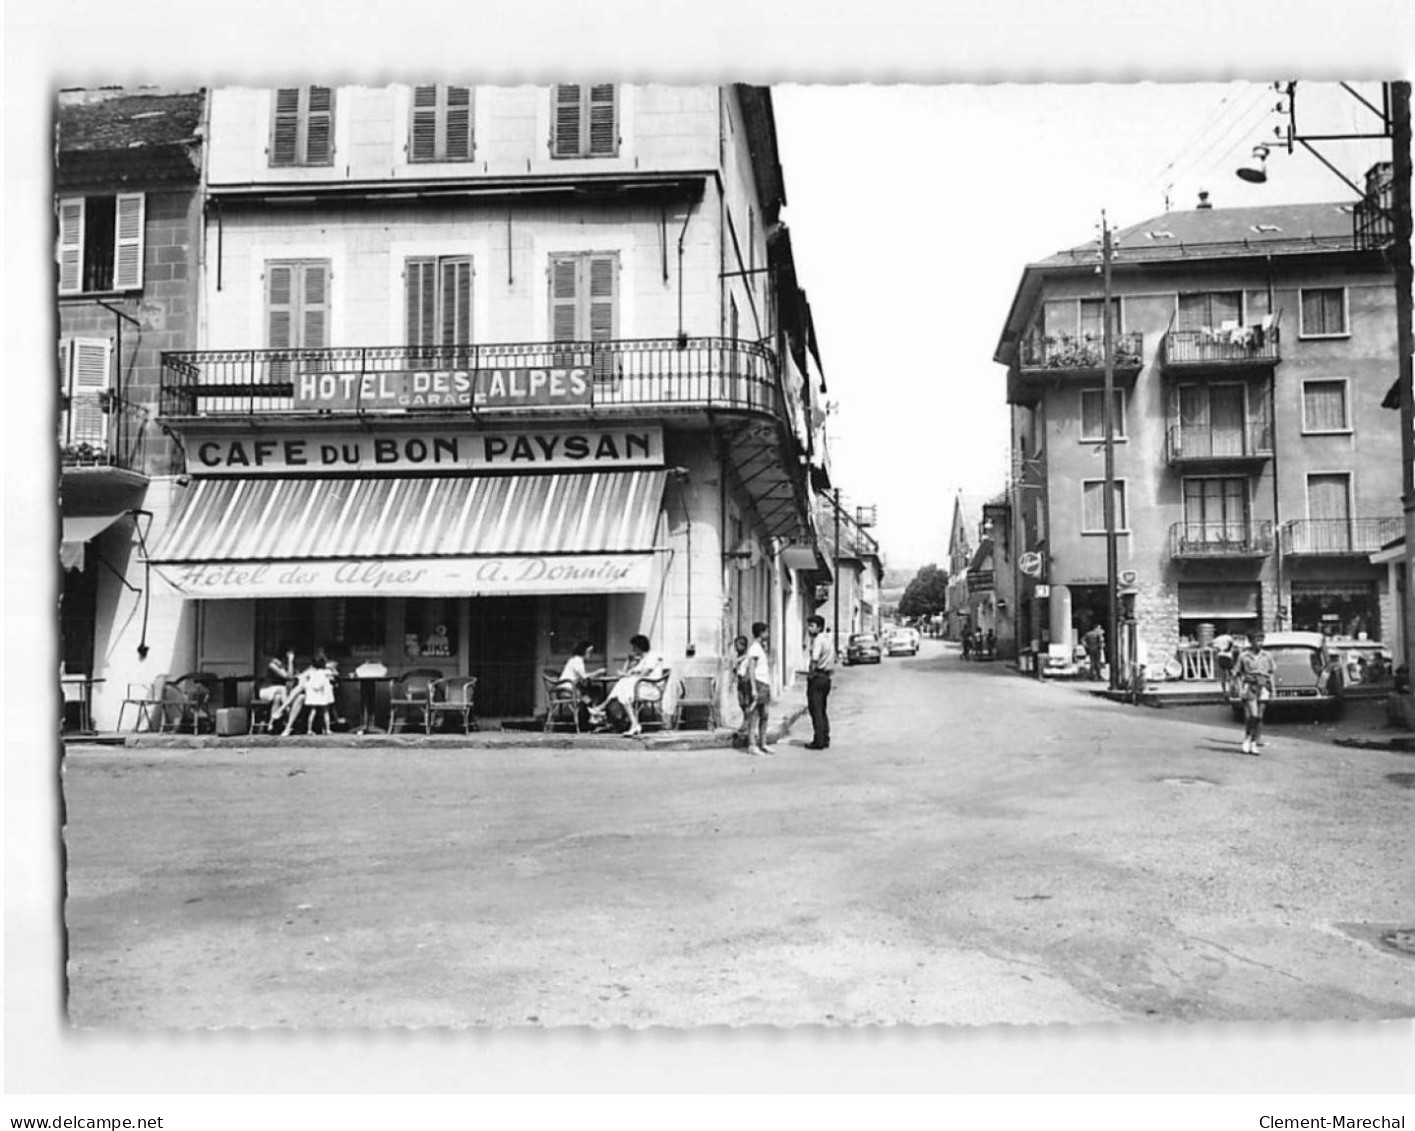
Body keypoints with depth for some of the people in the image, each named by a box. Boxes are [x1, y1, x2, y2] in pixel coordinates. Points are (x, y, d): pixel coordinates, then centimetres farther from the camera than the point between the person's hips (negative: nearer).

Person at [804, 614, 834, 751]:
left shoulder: (818, 640, -15)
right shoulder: (829, 638, 13)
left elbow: (814, 660, -26)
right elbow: (834, 659, 21)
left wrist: (810, 673, -14)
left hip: (817, 677, -9)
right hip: (826, 677, 9)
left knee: (816, 711, -4)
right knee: (822, 710, 16)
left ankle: (819, 741, -3)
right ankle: (825, 740, 17)